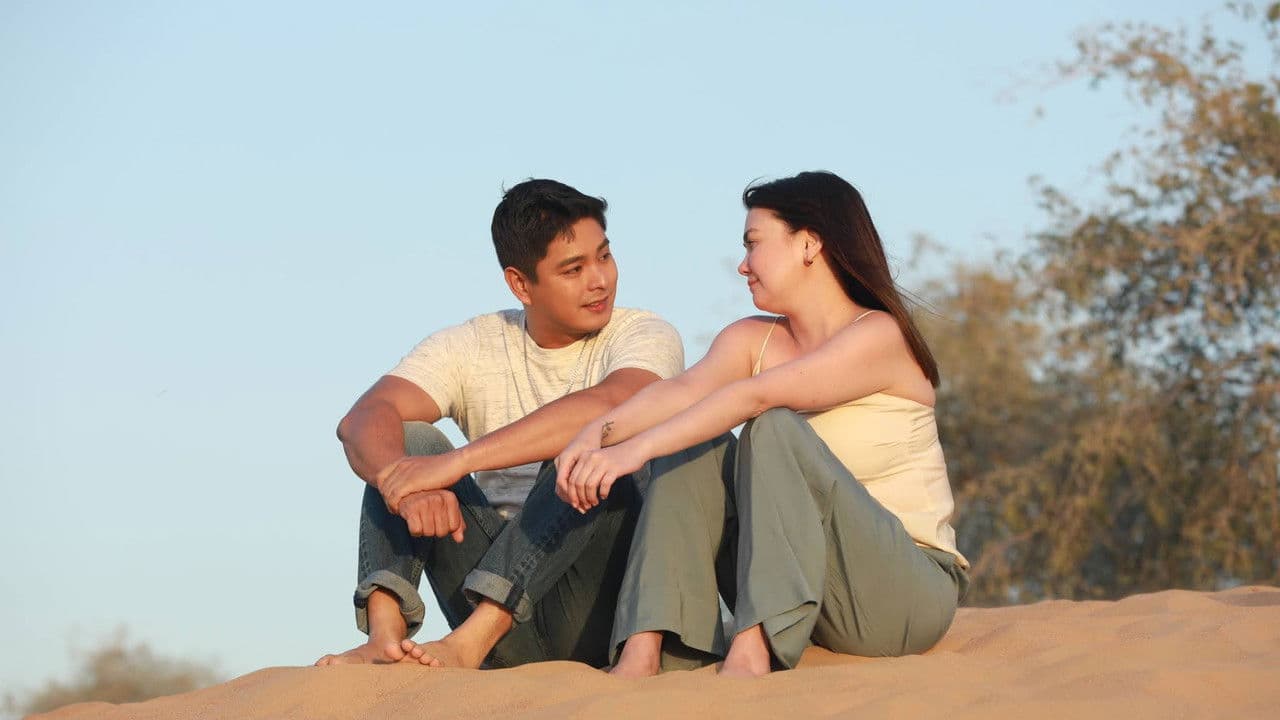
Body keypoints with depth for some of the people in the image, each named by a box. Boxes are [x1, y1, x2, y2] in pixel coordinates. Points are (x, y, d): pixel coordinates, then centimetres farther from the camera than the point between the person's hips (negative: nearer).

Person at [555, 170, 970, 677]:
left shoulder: (879, 337, -12)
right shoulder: (752, 341, 7)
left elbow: (754, 397, -26)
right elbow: (686, 389, -13)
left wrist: (636, 448, -36)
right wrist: (599, 431, -33)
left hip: (909, 591, -6)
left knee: (775, 431, -26)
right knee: (692, 449, -11)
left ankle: (753, 652, -39)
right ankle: (643, 654, -28)